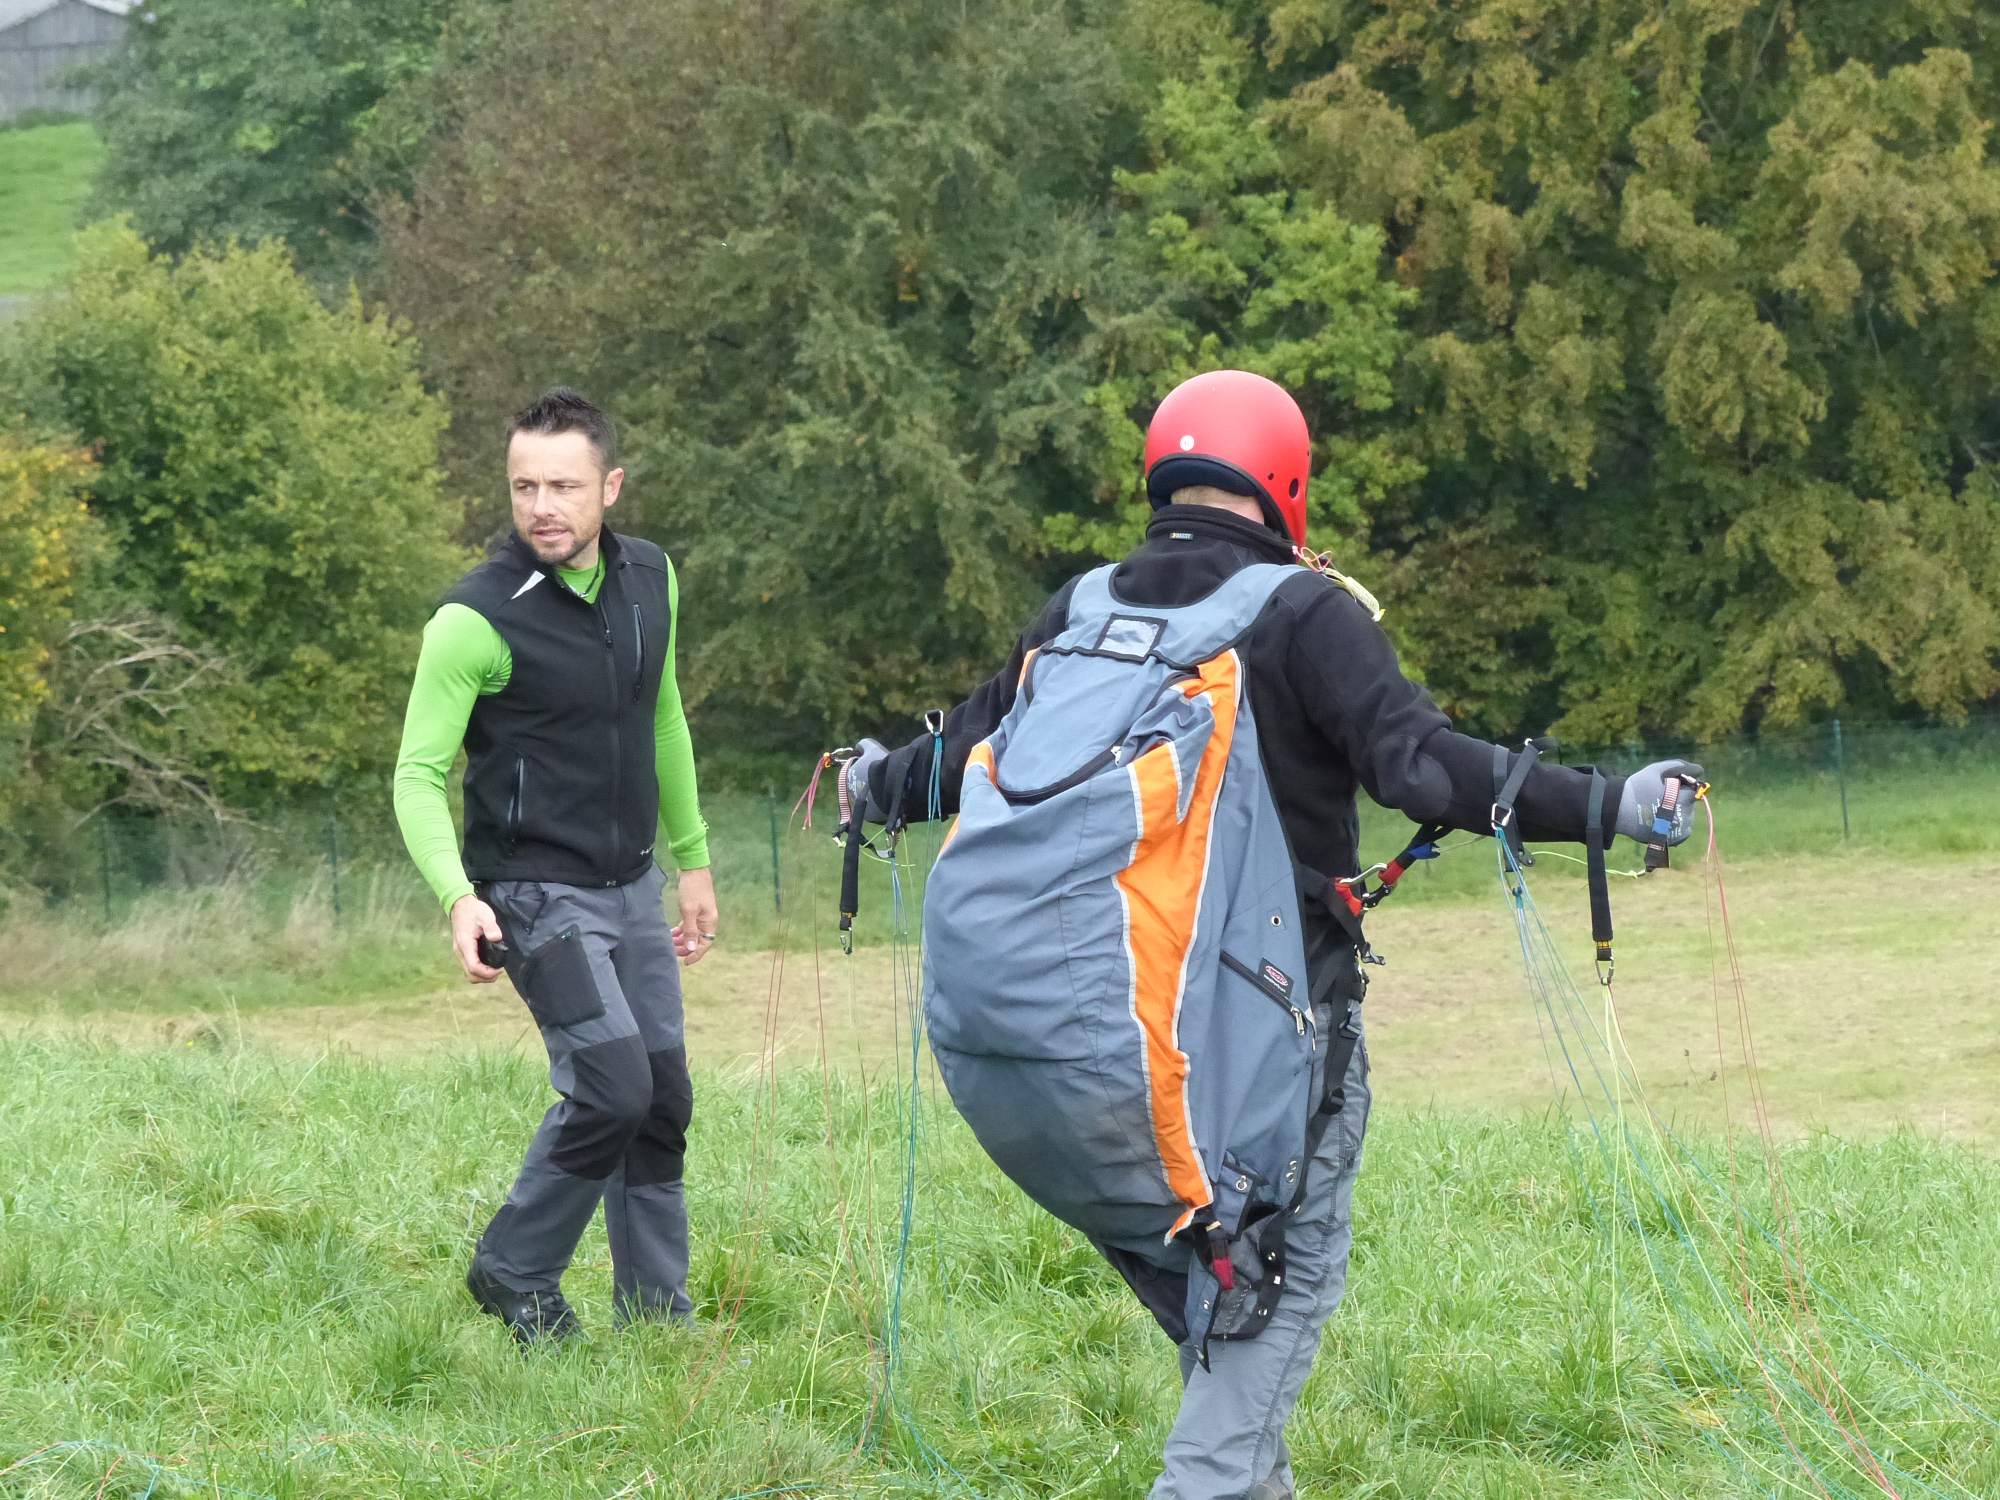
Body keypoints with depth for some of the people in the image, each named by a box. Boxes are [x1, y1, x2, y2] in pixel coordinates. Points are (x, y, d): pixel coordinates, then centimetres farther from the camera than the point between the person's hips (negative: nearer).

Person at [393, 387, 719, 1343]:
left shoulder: (649, 580, 2)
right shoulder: (478, 619, -18)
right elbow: (419, 775, -16)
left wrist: (692, 860, 22)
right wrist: (459, 896, -32)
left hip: (633, 886, 7)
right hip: (539, 894, -7)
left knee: (665, 1100, 7)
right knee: (613, 1086, -18)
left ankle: (658, 1312, 19)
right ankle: (514, 1275, 2)